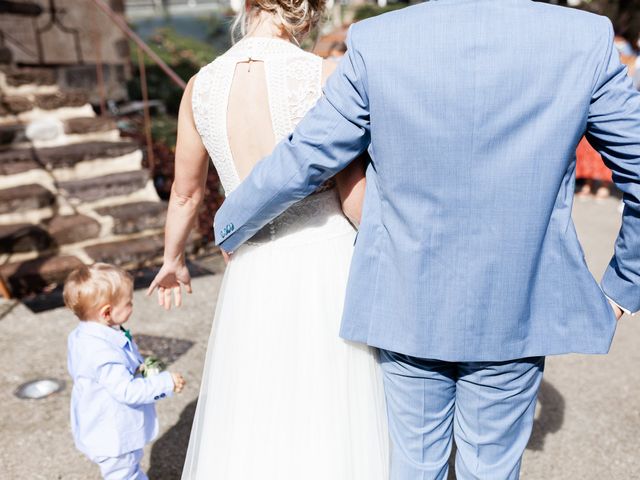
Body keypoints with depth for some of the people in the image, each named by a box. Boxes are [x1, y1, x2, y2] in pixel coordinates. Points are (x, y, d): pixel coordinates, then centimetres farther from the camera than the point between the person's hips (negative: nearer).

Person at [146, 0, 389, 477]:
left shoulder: (202, 86, -2)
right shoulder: (324, 76, -14)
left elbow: (185, 193, 10)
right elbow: (357, 202, -13)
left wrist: (172, 259, 28)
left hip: (255, 278, 4)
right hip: (328, 273, -3)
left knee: (246, 427, 23)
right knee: (332, 431, 15)